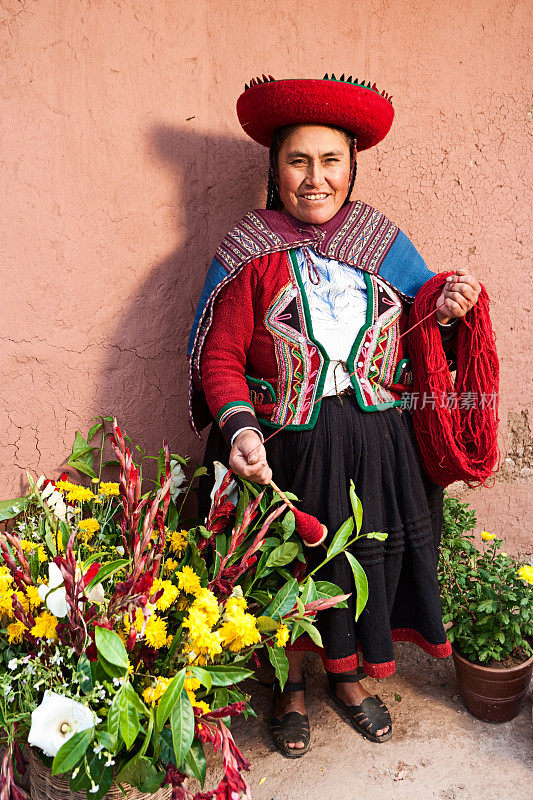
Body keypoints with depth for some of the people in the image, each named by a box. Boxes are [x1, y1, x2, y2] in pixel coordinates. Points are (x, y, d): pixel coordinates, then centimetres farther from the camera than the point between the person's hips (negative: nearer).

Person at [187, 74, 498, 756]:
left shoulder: (383, 244, 6)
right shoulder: (251, 254, -4)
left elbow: (416, 335, 10)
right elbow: (220, 357, -8)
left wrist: (444, 309, -12)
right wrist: (240, 426, -24)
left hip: (379, 445, 3)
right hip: (289, 449, -3)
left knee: (372, 558, 14)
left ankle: (348, 676, 41)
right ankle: (291, 685, 38)